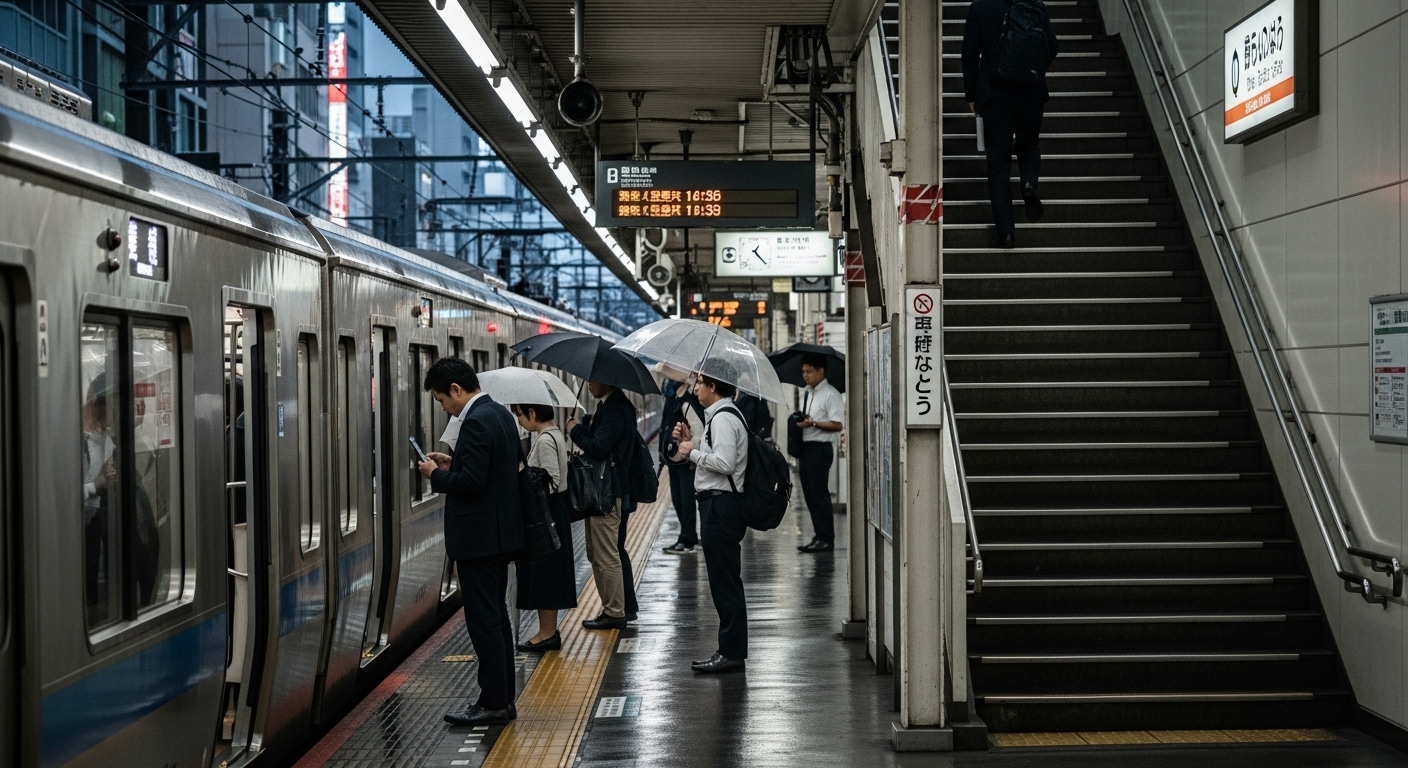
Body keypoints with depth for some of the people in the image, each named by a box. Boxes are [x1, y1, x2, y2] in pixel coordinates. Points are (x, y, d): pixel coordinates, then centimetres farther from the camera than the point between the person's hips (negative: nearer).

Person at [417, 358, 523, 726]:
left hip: (479, 537, -10)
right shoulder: (500, 413, 11)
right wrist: (452, 464, 11)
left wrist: (437, 475, -9)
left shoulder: (476, 422, -19)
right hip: (499, 532, 10)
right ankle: (503, 699, 21)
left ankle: (493, 703, 2)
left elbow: (472, 481, -25)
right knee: (496, 618, 15)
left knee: (484, 622, -4)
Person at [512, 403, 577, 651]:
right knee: (548, 574, 14)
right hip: (554, 511, 10)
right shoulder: (555, 435, 11)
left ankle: (547, 634, 4)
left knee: (543, 573, -2)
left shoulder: (545, 440, -18)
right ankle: (549, 631, 20)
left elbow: (552, 482, -22)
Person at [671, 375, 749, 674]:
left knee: (725, 581, -6)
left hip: (721, 504, -11)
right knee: (725, 582, 14)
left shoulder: (723, 418, -14)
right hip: (718, 503, 11)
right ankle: (731, 649, 20)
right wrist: (689, 442, 9)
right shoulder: (720, 415, 19)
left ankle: (731, 653, -1)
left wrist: (692, 451, -13)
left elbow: (724, 463, -25)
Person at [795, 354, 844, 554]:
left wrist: (813, 423, -22)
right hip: (805, 446, 9)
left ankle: (825, 539, -4)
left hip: (820, 447, -9)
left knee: (819, 493, -9)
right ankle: (820, 536, 18)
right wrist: (799, 422, 6)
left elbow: (837, 425, -17)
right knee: (809, 494, 10)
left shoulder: (830, 394, -9)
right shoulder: (806, 393, 17)